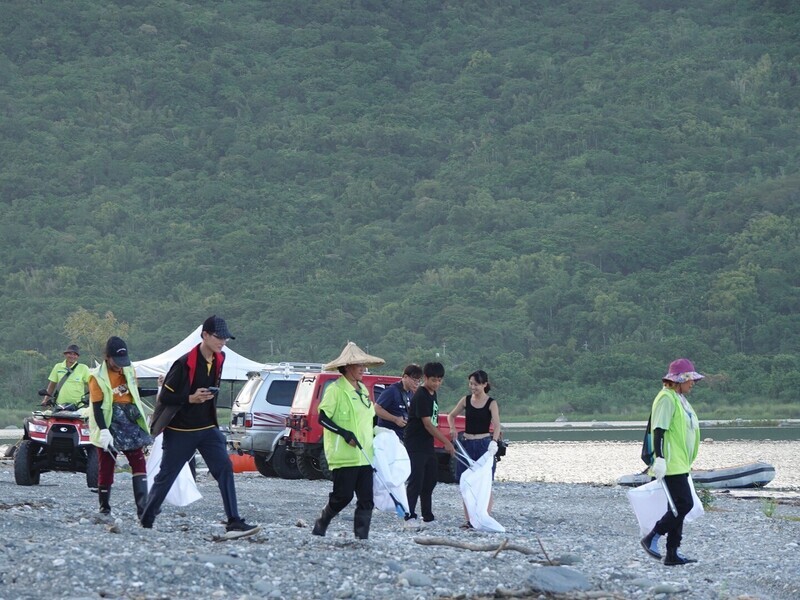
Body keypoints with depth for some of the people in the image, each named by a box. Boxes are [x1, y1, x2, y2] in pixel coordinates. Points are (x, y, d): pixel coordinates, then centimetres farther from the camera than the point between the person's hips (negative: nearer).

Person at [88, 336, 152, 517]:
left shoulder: (129, 371, 9)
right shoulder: (98, 377, -9)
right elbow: (97, 407, -14)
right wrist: (103, 431, -24)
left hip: (130, 424, 5)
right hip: (110, 426, -5)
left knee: (139, 462, -7)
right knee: (106, 466, 1)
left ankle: (142, 505, -14)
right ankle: (104, 507, 14)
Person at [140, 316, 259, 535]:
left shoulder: (218, 360, 4)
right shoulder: (185, 364, -18)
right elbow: (165, 396, -14)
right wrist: (191, 398, -22)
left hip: (208, 428, 5)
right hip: (180, 432, -5)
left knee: (225, 469, -11)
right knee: (166, 476, 5)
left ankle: (234, 523, -15)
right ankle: (145, 521, 22)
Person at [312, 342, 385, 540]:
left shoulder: (362, 390, 18)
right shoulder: (335, 390, -6)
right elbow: (323, 418, -11)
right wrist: (345, 434, -19)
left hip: (364, 455, 7)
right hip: (344, 455, -7)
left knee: (366, 499, -1)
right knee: (343, 496, -5)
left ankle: (362, 535, 0)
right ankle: (321, 523, 18)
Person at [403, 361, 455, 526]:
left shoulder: (432, 395, 12)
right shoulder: (421, 396, -17)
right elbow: (427, 424, -21)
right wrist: (447, 442, -20)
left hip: (428, 446, 9)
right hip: (415, 446, -9)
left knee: (430, 480, 11)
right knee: (416, 481, -10)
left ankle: (428, 515, 16)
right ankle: (410, 516, -8)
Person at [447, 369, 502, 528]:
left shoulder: (491, 403, -6)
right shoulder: (466, 400, 6)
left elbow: (496, 425, -18)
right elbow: (451, 416, 18)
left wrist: (494, 442, -36)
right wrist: (453, 428, -3)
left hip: (484, 444, -4)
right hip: (467, 444, 4)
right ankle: (469, 519, 8)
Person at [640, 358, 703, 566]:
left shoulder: (680, 399, 19)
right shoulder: (666, 398, -12)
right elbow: (659, 430, -19)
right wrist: (659, 458, -25)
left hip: (680, 464, 10)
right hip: (671, 464, -10)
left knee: (679, 506, 8)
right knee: (684, 504, -13)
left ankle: (672, 553, 10)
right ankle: (651, 538, -4)